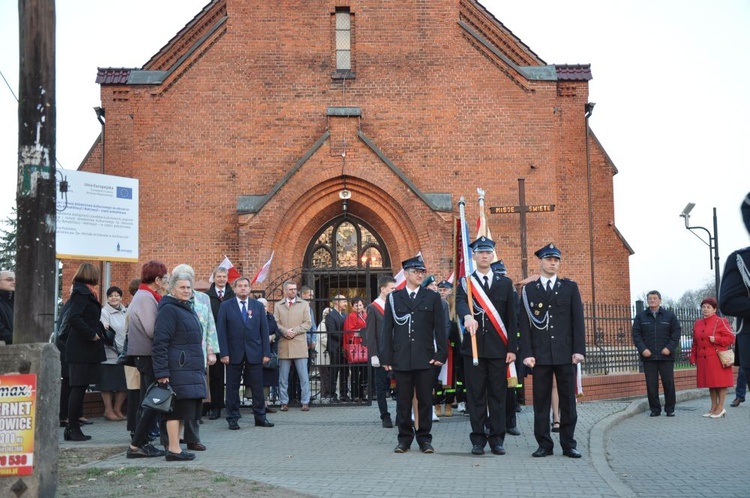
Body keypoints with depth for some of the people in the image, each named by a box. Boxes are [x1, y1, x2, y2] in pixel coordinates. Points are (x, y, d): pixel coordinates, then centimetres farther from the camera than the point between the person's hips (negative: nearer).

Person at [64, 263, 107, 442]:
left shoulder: (84, 292, 16)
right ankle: (73, 429, 0)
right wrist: (92, 335, -19)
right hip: (82, 349, -10)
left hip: (83, 350, 10)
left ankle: (73, 428, 16)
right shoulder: (82, 293, -13)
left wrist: (99, 329, 9)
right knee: (78, 388, -5)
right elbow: (74, 318, -24)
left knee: (78, 388, 12)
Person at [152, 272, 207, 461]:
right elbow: (160, 342, -16)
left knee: (182, 409, 10)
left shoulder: (187, 309, 21)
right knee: (177, 408, -9)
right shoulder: (168, 310, -10)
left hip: (190, 369, 9)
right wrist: (161, 372, -22)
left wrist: (200, 368, 25)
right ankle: (174, 449, -6)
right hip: (177, 369, -9)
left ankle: (173, 445, 16)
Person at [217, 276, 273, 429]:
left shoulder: (258, 306, 9)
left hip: (254, 353, 2)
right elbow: (221, 331, -1)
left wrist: (266, 352, 0)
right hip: (234, 353, -2)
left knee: (257, 387, 5)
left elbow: (264, 330, 7)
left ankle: (260, 417, 14)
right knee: (232, 388, 4)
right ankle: (233, 419, 12)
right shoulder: (226, 306, 3)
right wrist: (224, 353, -9)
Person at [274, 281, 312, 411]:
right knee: (283, 377, 4)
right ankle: (284, 402, 11)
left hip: (300, 345, -1)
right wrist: (285, 331, -14)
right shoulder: (278, 306, 12)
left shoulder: (304, 304, 11)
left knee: (304, 377, -2)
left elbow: (307, 323, 3)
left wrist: (294, 331, -10)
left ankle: (305, 402, 4)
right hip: (284, 346, 1)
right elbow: (275, 323, 4)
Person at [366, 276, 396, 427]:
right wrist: (373, 355, -12)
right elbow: (370, 334, -6)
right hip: (381, 355, -4)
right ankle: (385, 417, 11)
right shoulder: (372, 308, -3)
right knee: (382, 386, 3)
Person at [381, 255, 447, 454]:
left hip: (426, 359, 0)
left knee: (425, 400, 4)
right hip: (401, 359, 0)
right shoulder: (393, 298, 8)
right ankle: (404, 438, 15)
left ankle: (424, 438, 13)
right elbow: (387, 330, 6)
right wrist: (386, 357, 0)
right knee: (403, 401, 5)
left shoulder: (432, 297, 7)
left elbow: (440, 328, 5)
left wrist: (441, 354, -3)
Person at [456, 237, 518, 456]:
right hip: (473, 347, -1)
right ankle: (478, 439, 10)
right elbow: (460, 303, -17)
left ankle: (497, 439, 11)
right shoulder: (465, 283, 5)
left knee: (498, 394, 4)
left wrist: (512, 348, 1)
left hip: (498, 348, 1)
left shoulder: (505, 283, 10)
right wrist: (467, 316, -40)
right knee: (476, 395, 3)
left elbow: (511, 318, 8)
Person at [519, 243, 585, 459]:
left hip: (566, 353, 1)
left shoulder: (570, 287, 9)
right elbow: (524, 324, 3)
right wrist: (527, 353, -5)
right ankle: (544, 444, 9)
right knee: (541, 401, 2)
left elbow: (578, 320, 5)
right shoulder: (528, 290, 7)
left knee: (568, 399, 4)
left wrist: (579, 350, -3)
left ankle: (569, 444, 11)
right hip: (540, 354, -1)